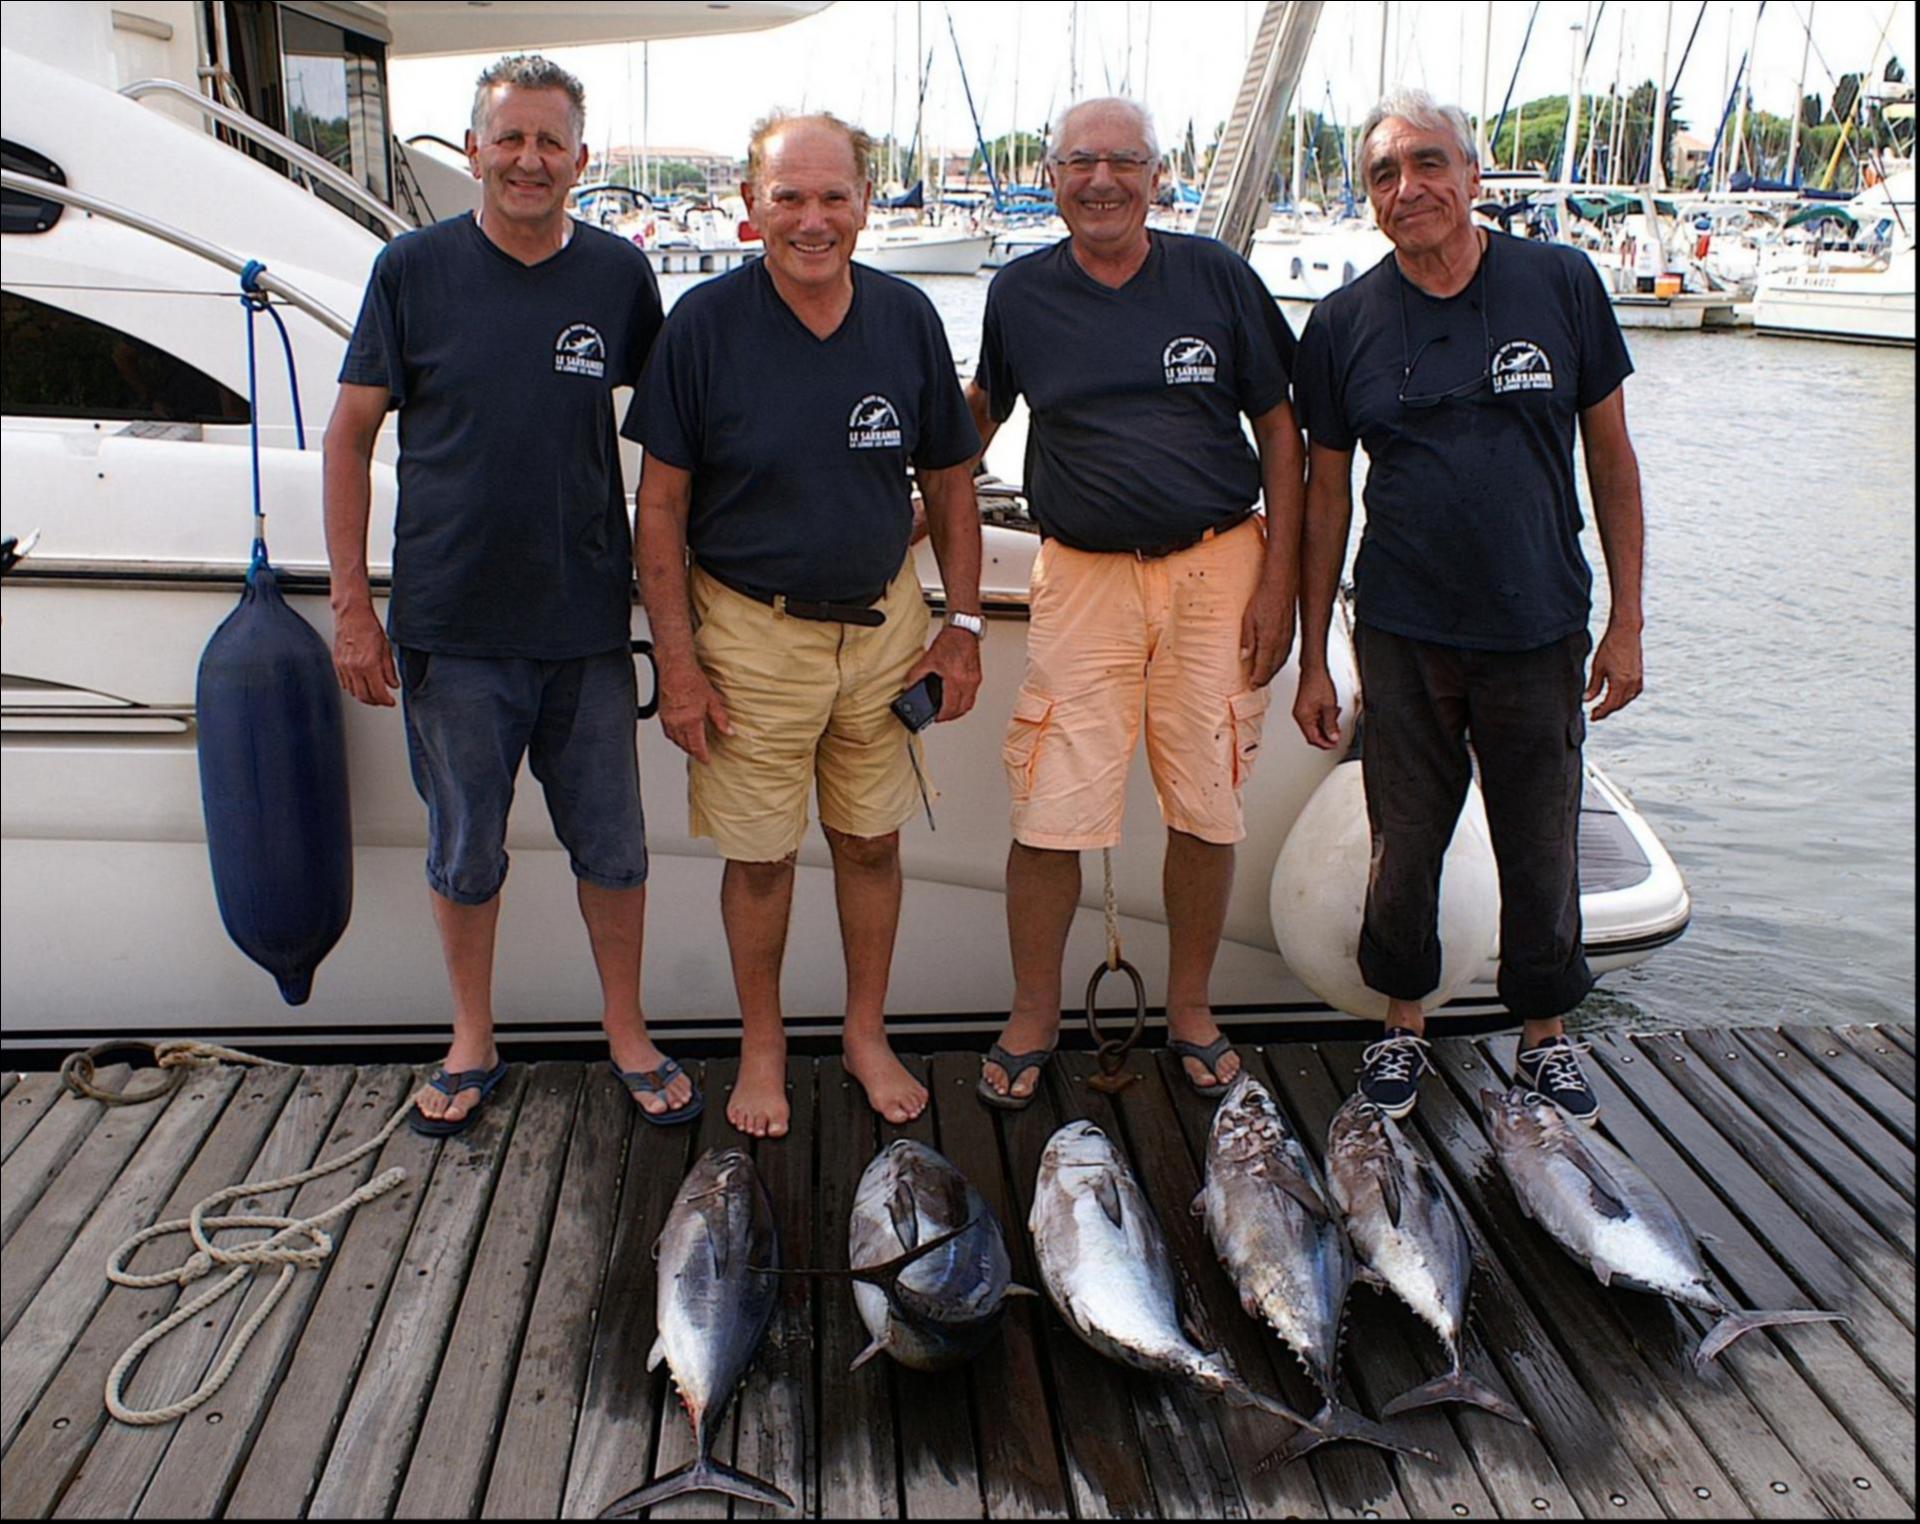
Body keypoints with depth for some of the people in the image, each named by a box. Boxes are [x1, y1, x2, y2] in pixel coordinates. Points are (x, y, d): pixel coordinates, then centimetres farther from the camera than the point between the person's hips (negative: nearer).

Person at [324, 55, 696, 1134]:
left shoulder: (619, 274, 2)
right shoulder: (415, 268, -2)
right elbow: (352, 437, 2)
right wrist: (352, 608, -2)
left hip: (588, 622, 1)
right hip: (450, 625, -1)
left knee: (613, 846, 10)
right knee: (464, 851, 12)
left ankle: (628, 1035, 29)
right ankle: (474, 1044, 31)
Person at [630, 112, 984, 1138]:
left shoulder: (906, 319, -1)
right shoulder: (705, 323, -10)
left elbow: (948, 481, 8)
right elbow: (661, 502, -7)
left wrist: (963, 624, 3)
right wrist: (677, 662, -10)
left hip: (883, 620, 3)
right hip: (750, 629, -2)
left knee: (871, 842, 12)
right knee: (758, 854, 8)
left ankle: (867, 1033, 32)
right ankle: (762, 1044, 30)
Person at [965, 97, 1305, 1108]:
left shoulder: (1215, 278, 3)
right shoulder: (1020, 294, 5)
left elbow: (1279, 433, 5)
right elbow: (982, 409, 23)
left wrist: (1277, 581, -1)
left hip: (1218, 570, 0)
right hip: (1083, 573, 0)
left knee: (1207, 809, 6)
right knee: (1049, 814, -3)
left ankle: (1189, 1008, 26)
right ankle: (1032, 1018, 18)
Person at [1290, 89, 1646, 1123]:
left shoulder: (1561, 284, -1)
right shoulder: (1345, 323, -1)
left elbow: (1610, 456, 4)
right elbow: (1325, 493, 4)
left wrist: (1626, 620, 0)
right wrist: (1312, 659, 3)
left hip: (1539, 629, 0)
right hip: (1403, 633, 0)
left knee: (1541, 847, 10)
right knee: (1403, 845, 9)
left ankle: (1546, 1035, 32)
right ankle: (1403, 1023, 31)